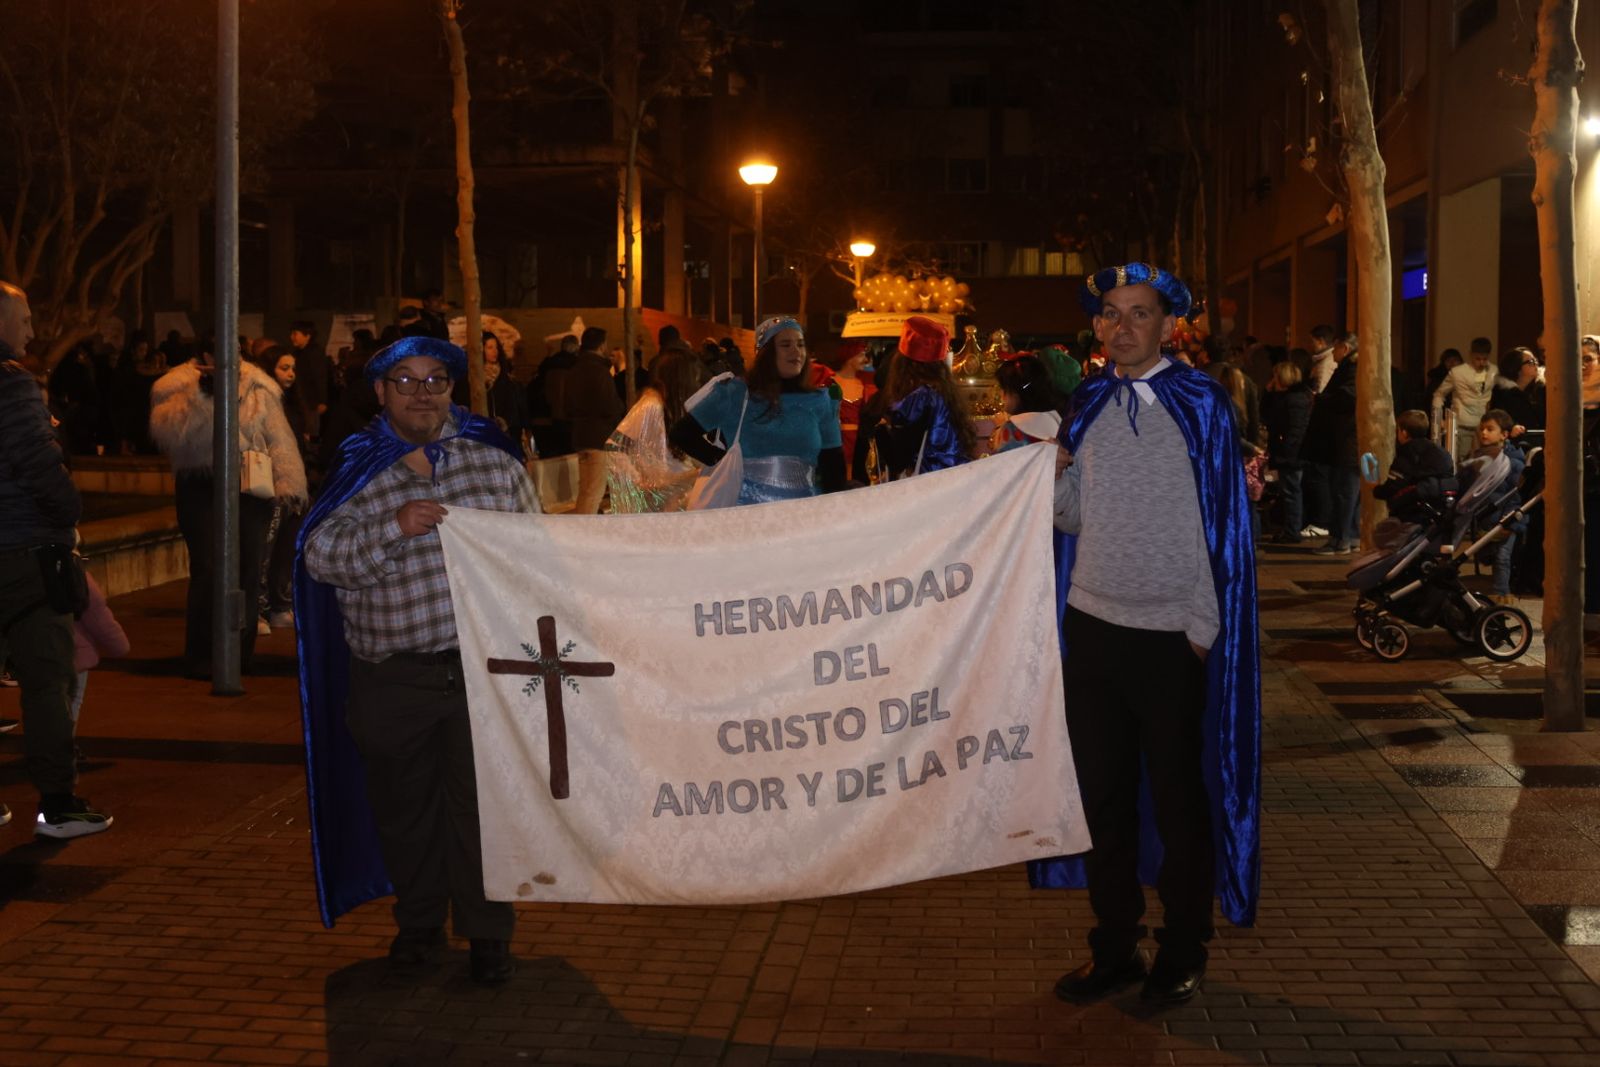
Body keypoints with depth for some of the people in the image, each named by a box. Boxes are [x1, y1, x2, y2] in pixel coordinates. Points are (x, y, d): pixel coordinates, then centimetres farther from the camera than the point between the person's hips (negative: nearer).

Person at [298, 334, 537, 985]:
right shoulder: (358, 472, 3)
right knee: (403, 807, 13)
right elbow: (319, 556, -7)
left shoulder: (493, 458, 5)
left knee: (482, 802, 2)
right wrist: (394, 528, -20)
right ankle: (418, 924, 32)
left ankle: (488, 935, 17)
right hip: (393, 679, 1)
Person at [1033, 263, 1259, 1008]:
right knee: (1102, 789, 11)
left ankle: (1183, 953, 22)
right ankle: (1115, 946, 25)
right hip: (1093, 624, 4)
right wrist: (1051, 471, -9)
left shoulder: (1200, 404, -5)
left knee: (1179, 797, 8)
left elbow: (1223, 522, -6)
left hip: (1170, 637, -4)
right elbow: (1073, 516, 12)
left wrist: (1203, 630, -10)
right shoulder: (1087, 406, 8)